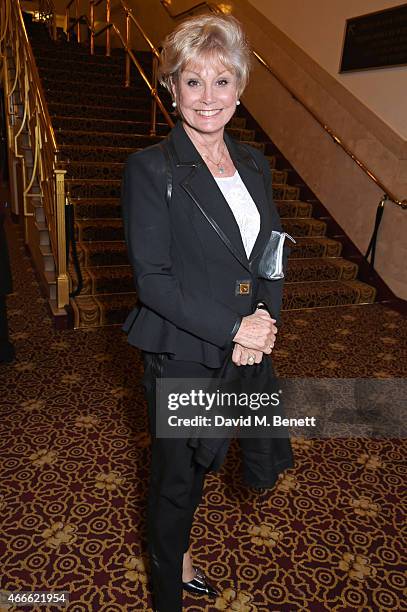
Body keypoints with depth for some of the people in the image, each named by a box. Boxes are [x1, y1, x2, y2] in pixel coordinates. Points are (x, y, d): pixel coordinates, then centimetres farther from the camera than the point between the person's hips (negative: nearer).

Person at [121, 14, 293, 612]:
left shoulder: (254, 163, 6)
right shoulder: (150, 169, -13)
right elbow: (152, 280, -17)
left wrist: (265, 321, -10)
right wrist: (234, 327, -20)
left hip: (244, 352, 6)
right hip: (182, 356, -5)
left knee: (203, 463, 25)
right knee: (176, 476, 14)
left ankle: (177, 549, 56)